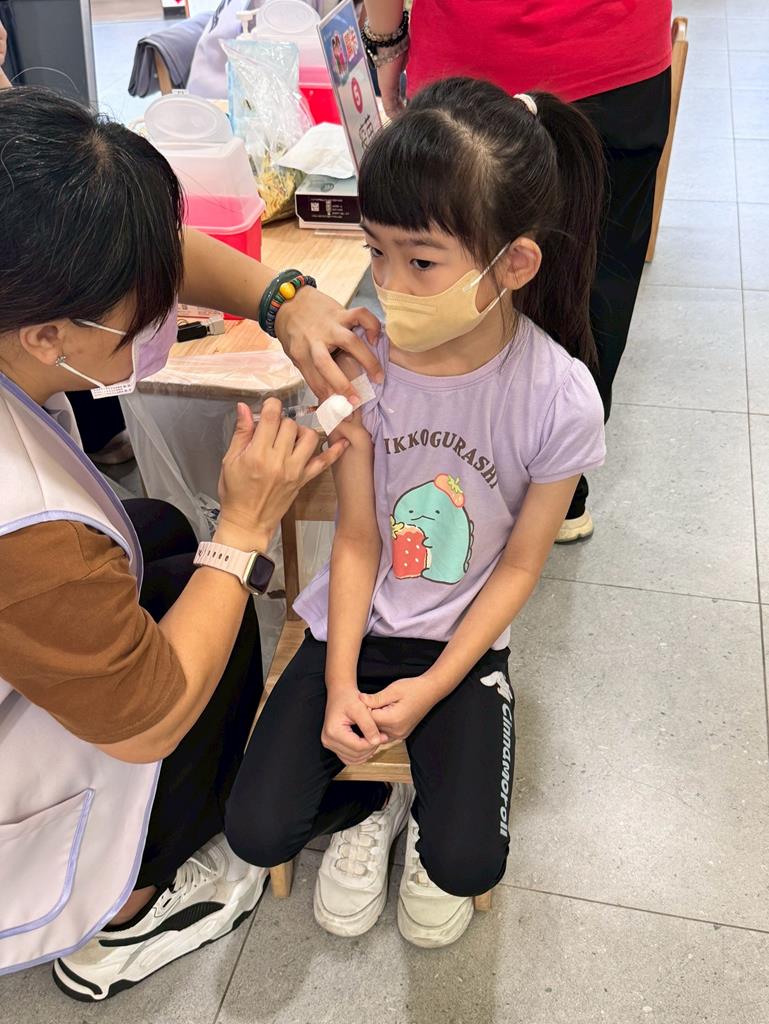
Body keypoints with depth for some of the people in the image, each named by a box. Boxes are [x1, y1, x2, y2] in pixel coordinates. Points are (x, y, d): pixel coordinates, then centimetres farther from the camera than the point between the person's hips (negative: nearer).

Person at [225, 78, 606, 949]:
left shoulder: (559, 398, -20)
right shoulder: (364, 358, -16)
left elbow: (519, 565, -9)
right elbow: (357, 538, -10)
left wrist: (429, 691, -12)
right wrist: (339, 683, -14)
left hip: (463, 643, -1)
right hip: (355, 623, 2)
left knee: (468, 864, -12)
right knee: (256, 830, -6)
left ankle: (433, 817, 23)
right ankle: (371, 806, 24)